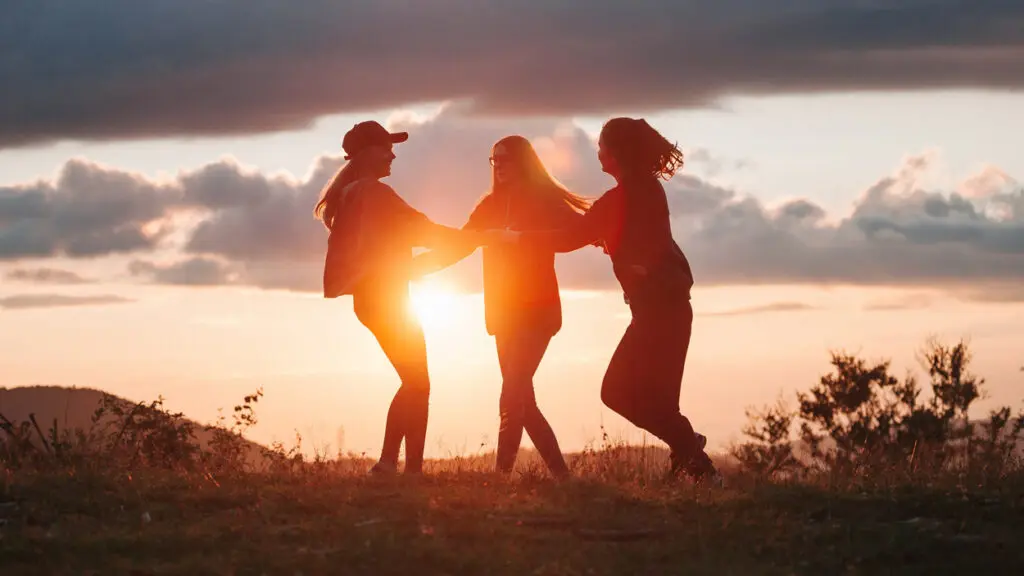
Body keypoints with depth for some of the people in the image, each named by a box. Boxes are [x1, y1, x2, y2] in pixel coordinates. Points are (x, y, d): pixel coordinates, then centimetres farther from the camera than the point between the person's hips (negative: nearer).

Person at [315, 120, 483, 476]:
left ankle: (388, 463, 11)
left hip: (373, 297, 10)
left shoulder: (349, 194, 16)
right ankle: (413, 470, -10)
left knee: (413, 383, 14)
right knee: (418, 385, -6)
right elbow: (419, 229, -12)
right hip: (386, 298, -10)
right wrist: (473, 237, -2)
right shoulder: (374, 192, -14)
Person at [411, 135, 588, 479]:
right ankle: (559, 473, 14)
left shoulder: (545, 202, -5)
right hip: (505, 313, 6)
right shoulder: (491, 206, 11)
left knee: (513, 395, -17)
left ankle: (501, 476, -22)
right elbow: (456, 246, 15)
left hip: (536, 311, -6)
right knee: (522, 398, 6)